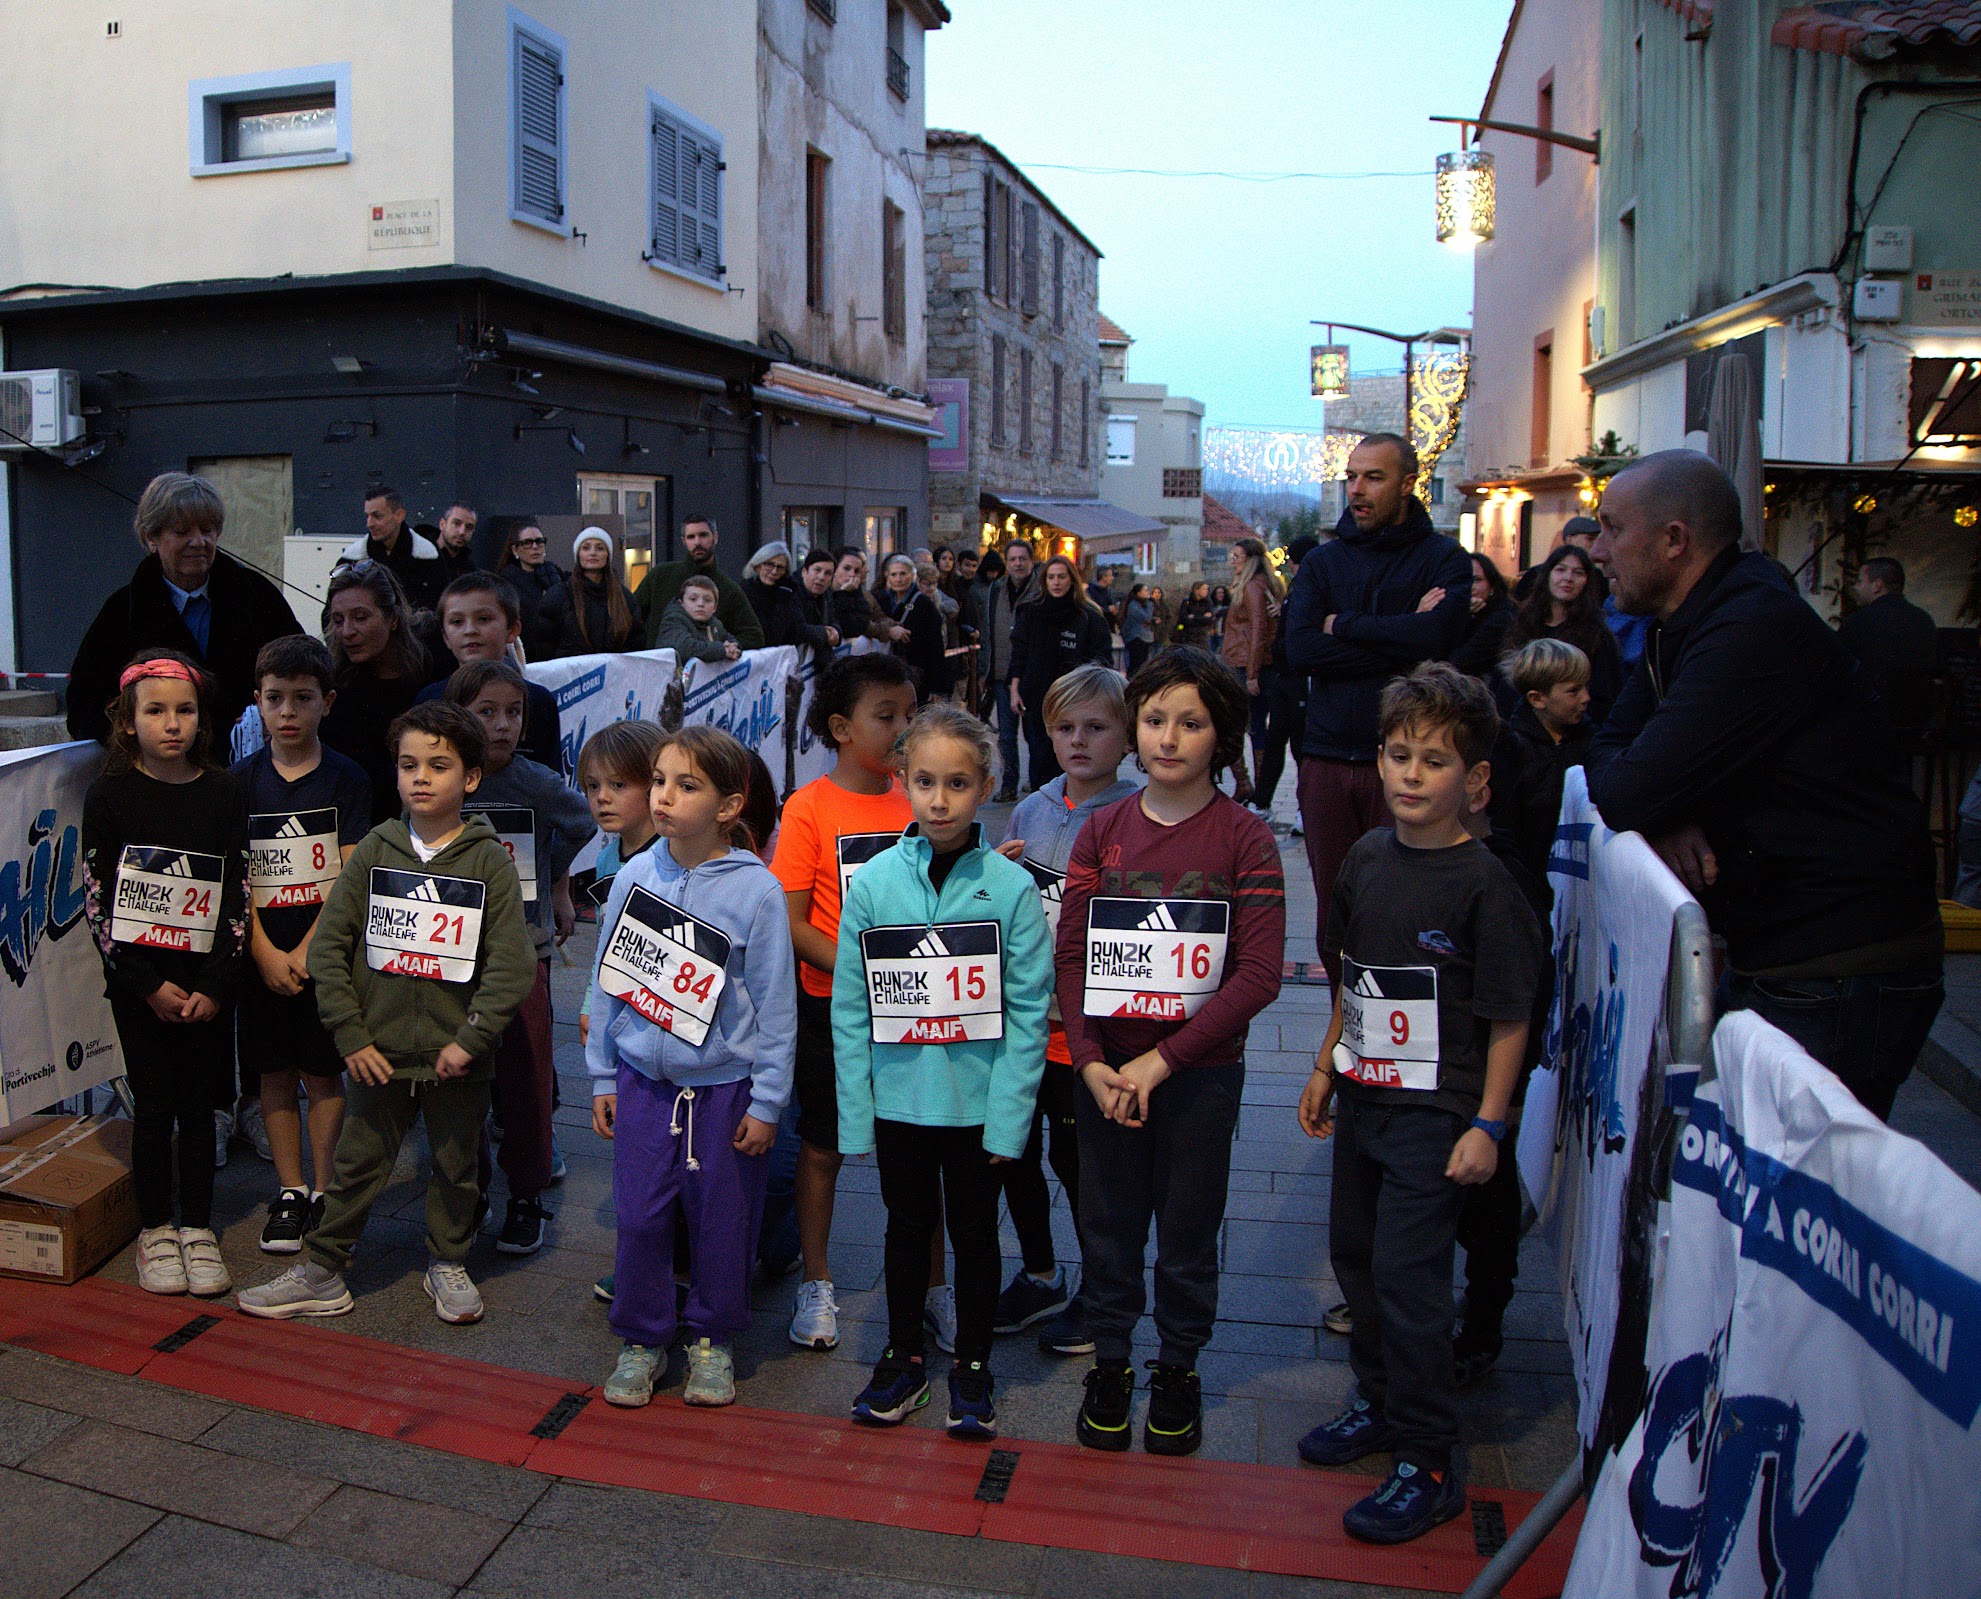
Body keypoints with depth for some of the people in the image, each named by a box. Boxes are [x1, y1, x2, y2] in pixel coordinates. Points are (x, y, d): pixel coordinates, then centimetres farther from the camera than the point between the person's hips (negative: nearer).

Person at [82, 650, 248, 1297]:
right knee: (155, 1105, 3)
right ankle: (155, 1231, 19)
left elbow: (238, 895, 0)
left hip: (204, 984, 1)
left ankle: (197, 1230, 19)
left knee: (199, 1105, 7)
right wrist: (148, 985, -11)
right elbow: (96, 899, -5)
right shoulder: (111, 793, -4)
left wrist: (215, 985, -8)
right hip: (138, 982, -1)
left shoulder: (221, 793, 0)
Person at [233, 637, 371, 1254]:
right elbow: (234, 878, 0)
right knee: (275, 1073, 9)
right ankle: (289, 1192, 20)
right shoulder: (243, 780, 3)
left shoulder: (346, 778, -3)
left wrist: (306, 951, -13)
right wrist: (265, 954, -10)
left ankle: (324, 1192, 16)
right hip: (263, 953, 2)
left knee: (324, 1071, 4)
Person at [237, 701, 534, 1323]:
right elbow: (328, 946, -1)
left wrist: (470, 1040, -14)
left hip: (456, 1057, -1)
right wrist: (351, 1036, -6)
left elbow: (510, 964, -10)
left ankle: (448, 1264, 34)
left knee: (455, 1167, 14)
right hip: (380, 1051, 1)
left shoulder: (489, 860, -7)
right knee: (357, 1164, 12)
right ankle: (320, 1273, 28)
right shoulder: (375, 850, -2)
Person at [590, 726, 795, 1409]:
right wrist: (602, 1078, 8)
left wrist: (766, 1102, -6)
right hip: (644, 1079, 3)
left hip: (725, 1087, -3)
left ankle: (711, 1338, 31)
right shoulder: (633, 876, -2)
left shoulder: (755, 890, -12)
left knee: (721, 1221, 9)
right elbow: (607, 982, 7)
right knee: (639, 1217, 7)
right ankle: (641, 1338, 28)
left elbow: (774, 1005, -8)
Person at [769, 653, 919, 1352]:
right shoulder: (809, 807, -10)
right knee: (823, 1145, 12)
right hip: (832, 1003, -3)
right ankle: (816, 1282, 30)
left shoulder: (915, 799, 1)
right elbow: (791, 922, -12)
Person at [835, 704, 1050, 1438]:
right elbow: (850, 1009, -3)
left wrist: (1009, 1114, -13)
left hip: (978, 1101, -1)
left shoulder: (1009, 886, -11)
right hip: (898, 1096, 2)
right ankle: (903, 1357, 37)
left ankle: (973, 1364, 34)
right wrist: (856, 1111, -4)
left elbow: (1028, 1010, -10)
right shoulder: (873, 883, -6)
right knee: (908, 1226, 18)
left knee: (974, 1231, 15)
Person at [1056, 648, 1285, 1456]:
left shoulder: (1244, 838, -8)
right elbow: (1070, 956, -1)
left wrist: (1160, 1061, -17)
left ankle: (1178, 1367, 33)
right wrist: (1092, 1062, -13)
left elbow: (1258, 975, -14)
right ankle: (1109, 1359, 34)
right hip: (1105, 1070, 2)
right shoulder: (1102, 830, 1)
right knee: (1107, 1223, 13)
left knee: (1188, 1230, 11)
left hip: (1200, 1073, -2)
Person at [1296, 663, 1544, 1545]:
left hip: (1436, 1113, -7)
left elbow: (1509, 1018, -13)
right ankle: (1381, 1401, 37)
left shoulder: (1483, 884, -15)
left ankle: (1428, 1463, 12)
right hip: (1363, 1098, 7)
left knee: (1408, 1274, -3)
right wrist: (1325, 1068, 16)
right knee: (1354, 1251, 16)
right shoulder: (1366, 858, 4)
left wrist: (1487, 1125, -14)